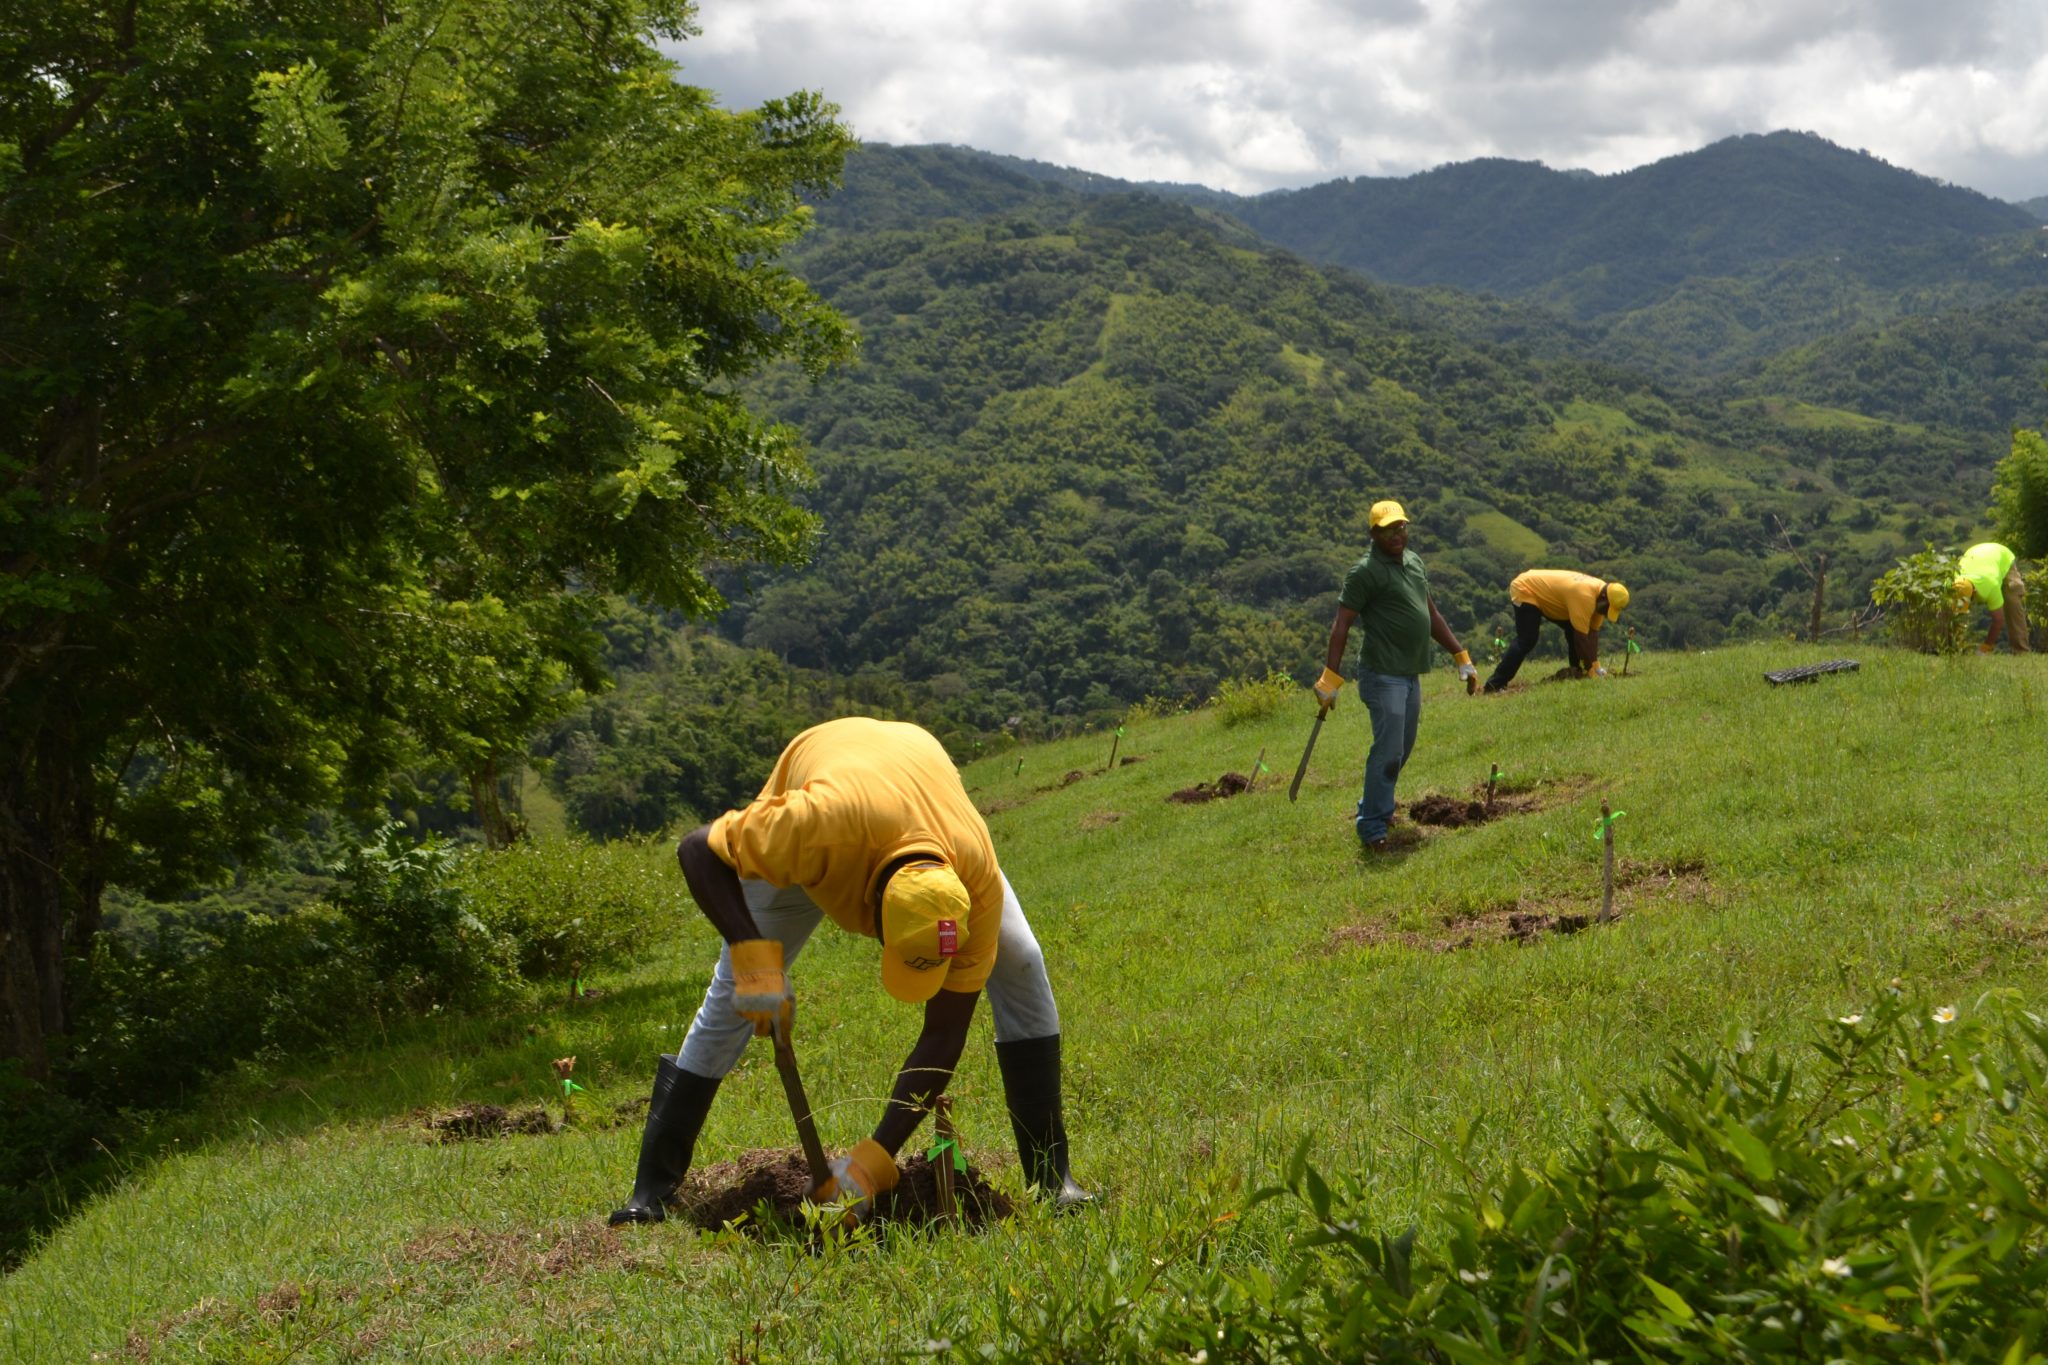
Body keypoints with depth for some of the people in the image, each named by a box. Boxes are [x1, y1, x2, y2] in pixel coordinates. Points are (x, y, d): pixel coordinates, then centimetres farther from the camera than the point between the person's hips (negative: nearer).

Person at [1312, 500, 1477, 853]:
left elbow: (1432, 615, 23)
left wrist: (1461, 657, 22)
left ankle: (1373, 807, 29)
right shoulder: (1365, 571, -11)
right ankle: (1372, 829, -5)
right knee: (1388, 751, -11)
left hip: (1411, 675, 8)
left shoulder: (1413, 561, 15)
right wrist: (1331, 677, -19)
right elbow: (1342, 625, -14)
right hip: (1383, 675, -8)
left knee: (1402, 749, 15)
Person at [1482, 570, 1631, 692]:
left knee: (1572, 629, 3)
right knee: (1526, 641, -21)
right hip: (1525, 590, -10)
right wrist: (1591, 671, -24)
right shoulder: (1585, 596, -35)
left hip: (1544, 592, 10)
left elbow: (1593, 632, -4)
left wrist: (1596, 666, -9)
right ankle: (1495, 684, -24)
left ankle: (1577, 672, 12)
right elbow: (1582, 637, -31)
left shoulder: (1600, 595, -6)